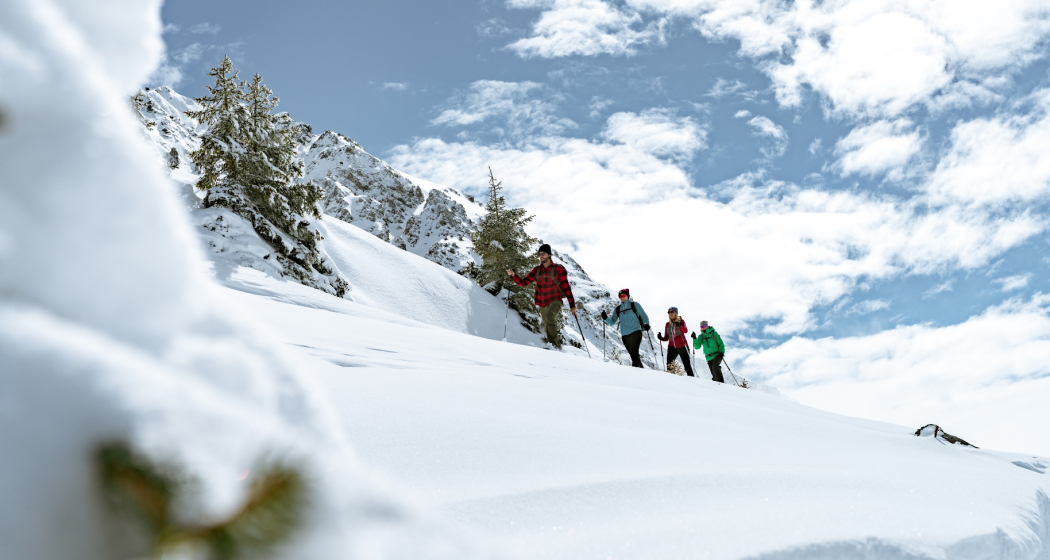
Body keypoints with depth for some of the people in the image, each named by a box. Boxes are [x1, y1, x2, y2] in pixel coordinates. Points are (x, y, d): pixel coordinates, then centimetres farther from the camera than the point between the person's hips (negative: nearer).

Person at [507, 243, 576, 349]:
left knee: (550, 317, -32)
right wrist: (513, 275, -12)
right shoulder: (537, 271, 9)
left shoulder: (558, 269, -4)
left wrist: (572, 305, -7)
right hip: (543, 304, 5)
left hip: (555, 301, -5)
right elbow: (523, 282, 7)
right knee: (548, 328, 9)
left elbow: (566, 287, -4)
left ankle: (554, 344, -33)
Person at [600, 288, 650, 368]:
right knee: (633, 355, 3)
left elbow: (644, 316, 5)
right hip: (625, 335, 4)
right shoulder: (618, 309, 16)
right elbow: (612, 322, 14)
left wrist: (646, 324, -14)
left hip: (635, 332, -4)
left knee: (634, 352, -20)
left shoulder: (634, 305, 6)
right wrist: (606, 317, -6)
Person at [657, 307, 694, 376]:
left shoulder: (681, 321, 0)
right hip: (672, 347, 3)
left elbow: (685, 330, -20)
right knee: (669, 366, -10)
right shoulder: (667, 324, 10)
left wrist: (679, 326, -40)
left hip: (682, 347, -3)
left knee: (687, 365, -3)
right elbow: (666, 338, 13)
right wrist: (661, 338, -9)